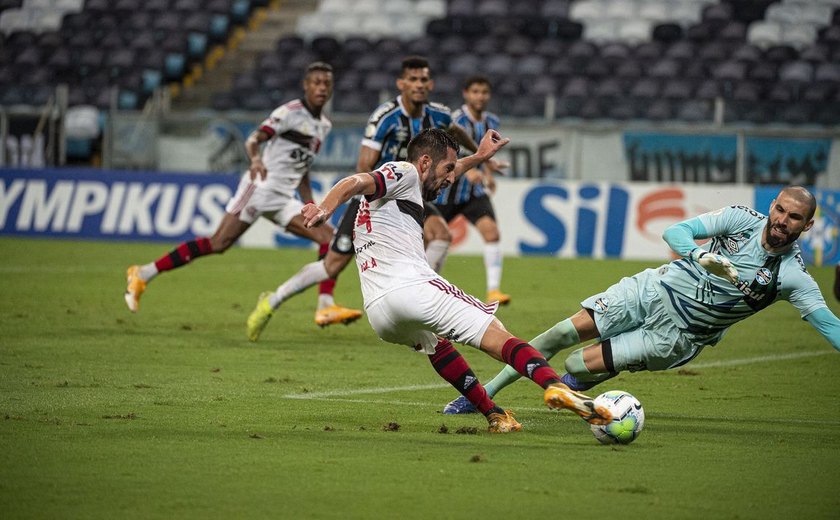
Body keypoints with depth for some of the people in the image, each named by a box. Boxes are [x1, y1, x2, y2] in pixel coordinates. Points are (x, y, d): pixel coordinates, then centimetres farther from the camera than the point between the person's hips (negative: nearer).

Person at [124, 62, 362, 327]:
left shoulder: (324, 125, 16)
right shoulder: (291, 112, -8)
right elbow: (254, 139, -19)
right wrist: (256, 159, -41)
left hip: (283, 200, 8)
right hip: (260, 186, -8)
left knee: (329, 237, -6)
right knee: (217, 244, -14)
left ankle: (326, 307, -10)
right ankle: (143, 274, -9)